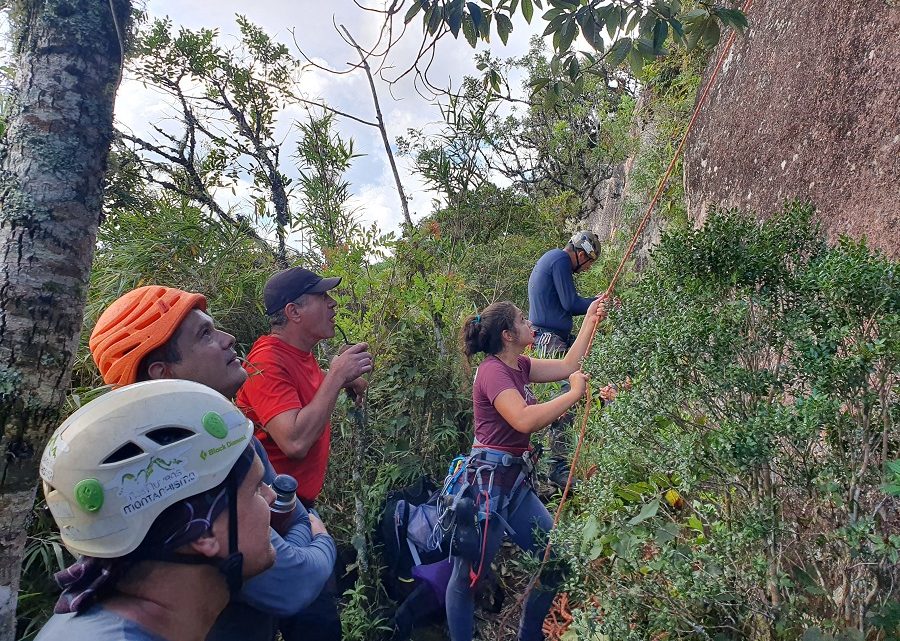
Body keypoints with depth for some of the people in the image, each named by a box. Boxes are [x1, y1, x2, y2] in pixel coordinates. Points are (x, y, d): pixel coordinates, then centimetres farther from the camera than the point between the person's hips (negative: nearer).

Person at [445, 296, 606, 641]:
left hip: (517, 480, 10)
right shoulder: (493, 371, -17)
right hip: (488, 482, -10)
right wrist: (574, 393, -19)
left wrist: (590, 320, 18)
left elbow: (567, 366, 17)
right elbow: (525, 420, -30)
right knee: (467, 578, 4)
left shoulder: (518, 366, 9)